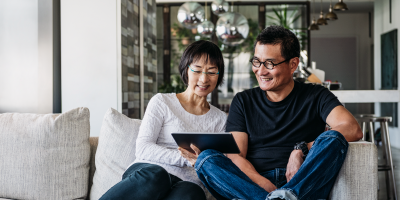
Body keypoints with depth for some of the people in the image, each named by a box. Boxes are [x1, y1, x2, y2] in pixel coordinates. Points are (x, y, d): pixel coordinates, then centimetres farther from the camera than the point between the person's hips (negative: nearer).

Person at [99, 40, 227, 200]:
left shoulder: (220, 119, 22)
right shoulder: (162, 102, 12)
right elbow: (143, 149, 0)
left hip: (187, 183, 2)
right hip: (148, 170, -1)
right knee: (154, 176, -41)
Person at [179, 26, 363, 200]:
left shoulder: (315, 96, 12)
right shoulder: (243, 101, 16)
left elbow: (353, 130, -5)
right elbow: (235, 156, 4)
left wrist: (302, 149, -16)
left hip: (306, 185, -1)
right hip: (254, 184, 1)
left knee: (333, 139, -26)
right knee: (206, 158, -23)